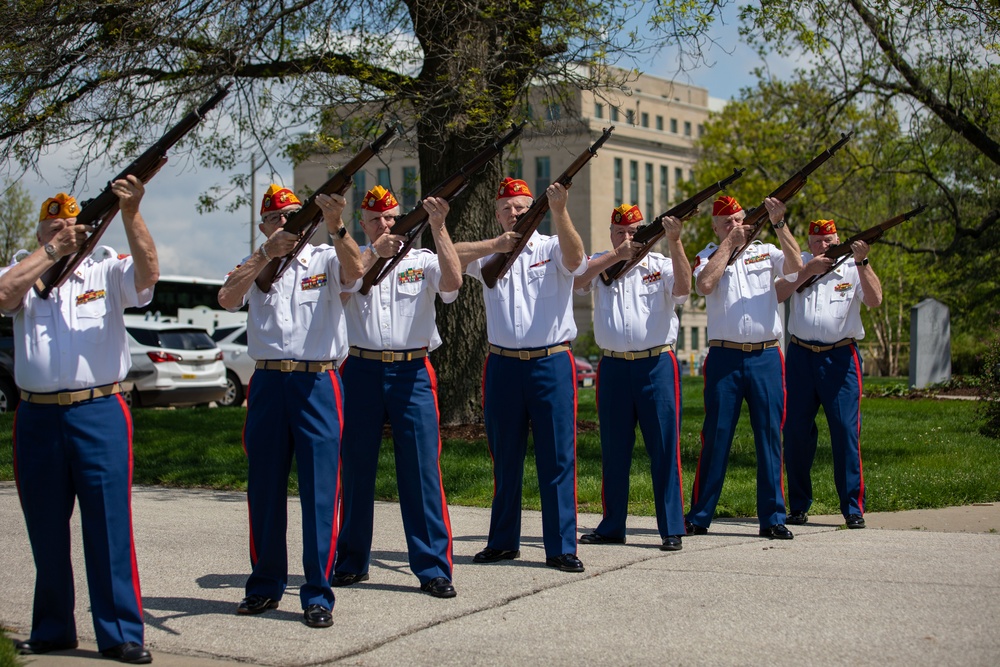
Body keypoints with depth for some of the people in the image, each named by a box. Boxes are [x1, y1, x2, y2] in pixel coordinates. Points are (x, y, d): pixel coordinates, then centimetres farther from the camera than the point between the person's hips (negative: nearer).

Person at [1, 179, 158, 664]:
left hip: (99, 412, -2)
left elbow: (148, 272, -13)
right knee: (45, 531, 11)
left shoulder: (107, 270, 6)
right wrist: (52, 251, -10)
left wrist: (130, 214, -24)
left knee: (109, 527, -4)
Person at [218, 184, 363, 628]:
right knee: (264, 487, 9)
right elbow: (227, 299, -9)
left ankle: (318, 594, 2)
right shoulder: (254, 267, 11)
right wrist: (267, 255, -21)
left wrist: (335, 227, -34)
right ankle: (265, 585, 23)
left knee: (319, 488, -4)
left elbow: (354, 271, -18)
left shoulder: (325, 260, 5)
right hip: (267, 383, 3)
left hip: (318, 383, -3)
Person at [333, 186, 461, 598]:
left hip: (412, 373, -1)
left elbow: (452, 282, -12)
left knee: (422, 469, -5)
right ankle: (351, 562, 20)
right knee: (356, 468, 7)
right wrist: (375, 253, -18)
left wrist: (438, 228, -17)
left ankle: (433, 568, -1)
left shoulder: (423, 262, 8)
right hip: (361, 371, 1)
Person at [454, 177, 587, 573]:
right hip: (503, 366, 3)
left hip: (552, 365, -2)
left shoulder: (552, 248, 4)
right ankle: (503, 542, 22)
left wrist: (559, 212, -32)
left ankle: (561, 548, 2)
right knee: (505, 459, 11)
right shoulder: (490, 254, 10)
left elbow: (575, 258, -18)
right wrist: (496, 245, -17)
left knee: (558, 459, -3)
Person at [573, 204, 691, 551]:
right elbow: (576, 278, -12)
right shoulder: (600, 265, 8)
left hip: (657, 365, -2)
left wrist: (674, 242, -23)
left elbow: (683, 287, -15)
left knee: (664, 447, -3)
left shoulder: (660, 265, 4)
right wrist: (617, 255, -18)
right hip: (613, 367, 2)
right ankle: (612, 526, 20)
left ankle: (672, 529, 2)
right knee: (613, 451, 10)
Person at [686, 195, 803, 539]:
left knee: (770, 436, 2)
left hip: (766, 358, 2)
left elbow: (796, 265, -7)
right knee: (716, 436, 0)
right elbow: (704, 284, -14)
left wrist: (779, 225, -14)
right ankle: (699, 517, 8)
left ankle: (772, 518, 9)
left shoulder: (765, 252, 11)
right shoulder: (707, 256, 7)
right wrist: (729, 243, -9)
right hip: (724, 358, -1)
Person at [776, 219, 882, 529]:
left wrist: (862, 262, -20)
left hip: (841, 358, -2)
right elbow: (776, 295, -6)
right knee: (796, 431, 5)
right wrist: (808, 270, -12)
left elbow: (875, 300, -11)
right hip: (800, 356, 2)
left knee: (846, 430, -6)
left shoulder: (852, 267, 4)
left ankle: (853, 508, 1)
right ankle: (798, 506, 17)